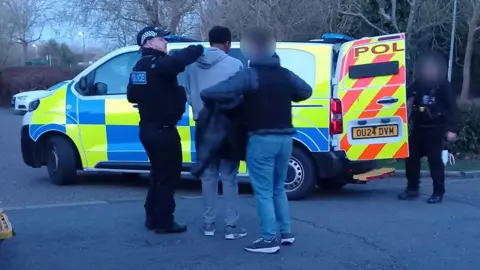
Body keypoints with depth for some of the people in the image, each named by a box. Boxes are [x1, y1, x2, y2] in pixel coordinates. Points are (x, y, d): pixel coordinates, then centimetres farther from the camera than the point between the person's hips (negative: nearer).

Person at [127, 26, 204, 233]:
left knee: (159, 173, 20)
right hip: (163, 130, -9)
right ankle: (164, 222, 6)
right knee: (169, 175, 0)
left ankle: (153, 218, 27)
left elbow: (132, 96, 19)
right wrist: (201, 49, -28)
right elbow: (180, 60, -40)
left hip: (148, 128, 9)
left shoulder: (139, 67, 11)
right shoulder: (158, 64, -18)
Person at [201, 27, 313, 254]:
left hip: (261, 139, -7)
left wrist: (205, 95, 0)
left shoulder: (250, 75, -11)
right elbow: (306, 91, 23)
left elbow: (219, 92, -20)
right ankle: (285, 233, 23)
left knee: (263, 192, -1)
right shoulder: (285, 74, 10)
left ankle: (269, 239, -1)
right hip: (284, 137, 7)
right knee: (278, 188, 19)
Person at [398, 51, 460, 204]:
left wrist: (452, 129, -14)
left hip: (435, 129, -5)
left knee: (435, 160, -4)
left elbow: (452, 108, -7)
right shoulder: (417, 85, 5)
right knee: (411, 157, 5)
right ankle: (412, 189, 18)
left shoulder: (443, 86, -5)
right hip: (418, 128, 5)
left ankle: (438, 192, 4)